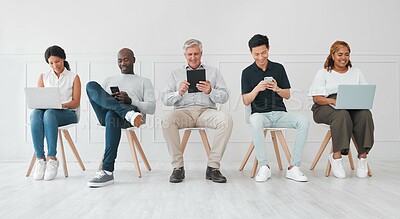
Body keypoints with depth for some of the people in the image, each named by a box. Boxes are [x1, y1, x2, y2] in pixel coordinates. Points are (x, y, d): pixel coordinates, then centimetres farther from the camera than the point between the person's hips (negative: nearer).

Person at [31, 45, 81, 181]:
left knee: (49, 114, -37)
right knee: (35, 114, -34)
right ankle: (40, 159, -36)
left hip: (67, 113, -2)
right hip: (46, 111, 3)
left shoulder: (73, 77, 13)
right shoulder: (43, 77, 21)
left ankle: (52, 158, -37)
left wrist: (63, 104, -18)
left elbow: (76, 102, 2)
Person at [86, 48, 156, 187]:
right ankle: (129, 113, -40)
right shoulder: (109, 80, 34)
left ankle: (107, 171, -40)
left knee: (112, 115, -40)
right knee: (91, 85, -22)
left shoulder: (144, 82, 23)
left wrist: (130, 100, -10)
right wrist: (109, 100, -4)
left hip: (132, 109, -3)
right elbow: (96, 101, 21)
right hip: (106, 114, 4)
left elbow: (151, 108, 7)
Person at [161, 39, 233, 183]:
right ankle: (178, 167, -21)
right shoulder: (176, 74, 20)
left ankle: (213, 167, -23)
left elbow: (225, 97, 8)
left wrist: (210, 91, -12)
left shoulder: (213, 72, 19)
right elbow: (165, 99, 10)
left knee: (226, 119, -31)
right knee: (167, 120, -32)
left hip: (207, 111, 0)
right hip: (183, 111, 0)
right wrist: (178, 93, -11)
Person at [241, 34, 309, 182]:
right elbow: (246, 101, 1)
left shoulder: (278, 68, 11)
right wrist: (257, 89, -17)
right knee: (256, 121, -38)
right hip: (260, 113, -2)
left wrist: (277, 89, -12)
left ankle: (293, 167, -18)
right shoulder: (247, 72, 6)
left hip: (280, 113, 3)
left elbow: (287, 95, 10)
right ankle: (264, 166, -26)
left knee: (304, 121, -25)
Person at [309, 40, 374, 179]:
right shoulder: (323, 73, 11)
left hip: (353, 107, 3)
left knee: (365, 114, -31)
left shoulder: (356, 72, 23)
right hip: (326, 108, -3)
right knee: (342, 114, -37)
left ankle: (363, 156, -24)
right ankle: (336, 157, -30)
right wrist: (333, 101, -20)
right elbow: (317, 99, 0)